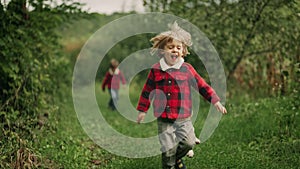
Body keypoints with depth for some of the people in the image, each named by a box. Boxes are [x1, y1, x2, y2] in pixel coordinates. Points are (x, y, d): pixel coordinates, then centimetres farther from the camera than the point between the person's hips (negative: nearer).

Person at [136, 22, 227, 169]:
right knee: (168, 149, 1)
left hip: (184, 118, 1)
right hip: (164, 120, -1)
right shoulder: (156, 70, -1)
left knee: (188, 143, -1)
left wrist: (216, 101, 1)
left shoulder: (187, 69, -1)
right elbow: (147, 90, 9)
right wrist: (142, 110, 13)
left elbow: (202, 86, 5)